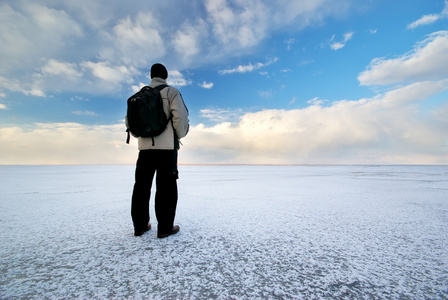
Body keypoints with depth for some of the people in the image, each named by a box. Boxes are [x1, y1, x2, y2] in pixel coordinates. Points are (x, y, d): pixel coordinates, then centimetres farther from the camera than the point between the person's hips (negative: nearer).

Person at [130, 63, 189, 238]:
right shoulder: (171, 92, 0)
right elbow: (181, 117, -13)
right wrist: (180, 135, 2)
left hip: (145, 146, 5)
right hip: (166, 146, -5)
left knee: (142, 185, 11)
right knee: (166, 186, 0)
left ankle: (140, 225, 19)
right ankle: (165, 227, 5)